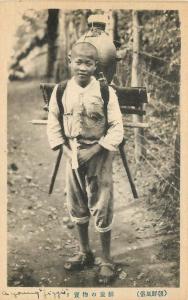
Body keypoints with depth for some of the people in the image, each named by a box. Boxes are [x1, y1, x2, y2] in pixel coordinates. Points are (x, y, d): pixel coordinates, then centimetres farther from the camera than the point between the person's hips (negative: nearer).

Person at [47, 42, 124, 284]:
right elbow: (53, 124, 3)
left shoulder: (106, 92, -12)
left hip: (99, 155, -4)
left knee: (101, 209, 2)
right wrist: (66, 150, -8)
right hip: (72, 155, 4)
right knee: (76, 207, 15)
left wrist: (94, 150, -16)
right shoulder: (60, 91, -3)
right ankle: (84, 253, 35)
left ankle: (106, 259, 20)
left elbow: (116, 128, -10)